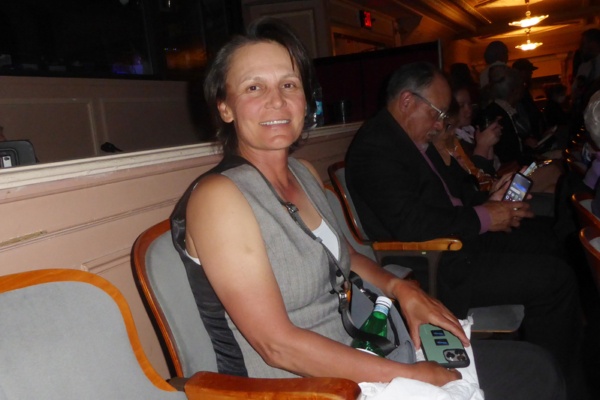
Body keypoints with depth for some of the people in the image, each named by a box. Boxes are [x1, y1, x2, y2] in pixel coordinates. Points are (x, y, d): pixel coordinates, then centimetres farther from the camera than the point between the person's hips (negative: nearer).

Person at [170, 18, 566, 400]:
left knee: (536, 367, 5)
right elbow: (277, 344, -21)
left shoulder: (305, 173, 4)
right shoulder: (217, 196, -19)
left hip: (352, 355, 7)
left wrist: (400, 287, -3)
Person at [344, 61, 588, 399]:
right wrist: (482, 218, -17)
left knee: (542, 248, 16)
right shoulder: (376, 146, -20)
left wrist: (487, 204, 1)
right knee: (556, 278, -10)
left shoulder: (407, 137, 11)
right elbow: (410, 223, -28)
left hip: (448, 244, 11)